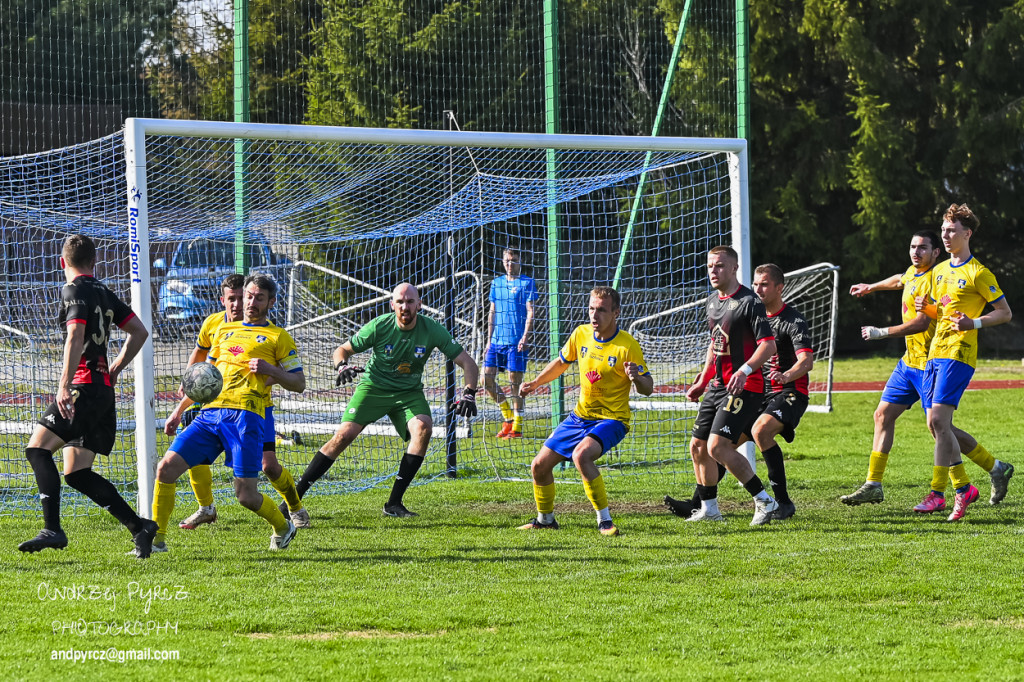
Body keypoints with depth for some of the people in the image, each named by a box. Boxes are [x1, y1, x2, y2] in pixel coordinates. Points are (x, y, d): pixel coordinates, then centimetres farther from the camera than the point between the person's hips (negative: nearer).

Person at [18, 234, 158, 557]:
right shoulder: (104, 293, 19)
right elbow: (139, 331, 24)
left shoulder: (74, 291, -6)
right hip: (104, 390, 8)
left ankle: (53, 529, -23)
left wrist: (64, 385, -25)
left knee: (38, 448, -11)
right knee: (76, 472, 9)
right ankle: (139, 526, 3)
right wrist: (115, 369, 27)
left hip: (84, 385, -8)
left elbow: (75, 337, -19)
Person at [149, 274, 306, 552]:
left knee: (246, 495, -8)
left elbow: (299, 383, 8)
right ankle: (156, 538, -3)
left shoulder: (278, 337, 11)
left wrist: (271, 370, -10)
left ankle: (283, 527, 22)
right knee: (166, 467, -11)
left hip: (245, 414, -5)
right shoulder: (224, 330, 24)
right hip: (211, 412, 5)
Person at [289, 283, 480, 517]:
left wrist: (469, 394, -25)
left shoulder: (432, 331, -14)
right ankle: (295, 495, -11)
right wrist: (342, 366, -27)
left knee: (423, 428, -27)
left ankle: (394, 503, -21)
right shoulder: (379, 327, -15)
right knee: (344, 435, -18)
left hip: (409, 392, 1)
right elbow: (342, 350, -4)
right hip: (374, 386, -1)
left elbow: (468, 363, -9)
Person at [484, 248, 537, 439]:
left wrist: (525, 337, -17)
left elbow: (530, 312, -6)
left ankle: (517, 426, 3)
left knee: (514, 382, -5)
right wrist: (489, 339, 15)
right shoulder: (497, 283, 15)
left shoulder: (526, 283, -1)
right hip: (497, 340, 6)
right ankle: (508, 417, 14)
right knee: (487, 378, -1)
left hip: (516, 342, -6)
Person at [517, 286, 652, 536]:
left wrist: (637, 377, -35)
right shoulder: (581, 334, -1)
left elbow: (648, 389, -14)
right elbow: (561, 362, 19)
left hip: (611, 419, -7)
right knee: (539, 466, 9)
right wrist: (535, 383, 12)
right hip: (580, 416, 7)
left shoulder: (627, 346, -17)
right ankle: (545, 519, 35)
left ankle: (605, 521, -26)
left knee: (581, 454, -35)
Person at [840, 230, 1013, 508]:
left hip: (928, 364, -9)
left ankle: (996, 469, 5)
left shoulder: (932, 280, -18)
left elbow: (921, 322, -26)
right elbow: (900, 280, 37)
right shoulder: (913, 273, 11)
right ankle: (873, 486, 9)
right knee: (883, 415, 6)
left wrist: (881, 332, -22)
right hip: (910, 360, 9)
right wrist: (871, 287, 51)